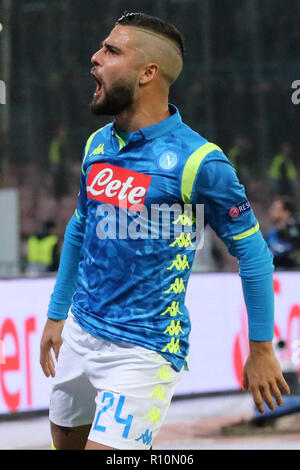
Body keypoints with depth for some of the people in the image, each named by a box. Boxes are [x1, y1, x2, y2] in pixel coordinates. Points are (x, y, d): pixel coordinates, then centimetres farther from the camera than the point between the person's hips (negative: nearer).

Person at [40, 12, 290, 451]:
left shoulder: (197, 161, -16)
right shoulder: (98, 145, 4)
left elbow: (253, 254, -8)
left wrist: (261, 349, -4)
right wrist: (56, 315, 22)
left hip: (143, 352, -7)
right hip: (80, 331, 7)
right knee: (66, 442, 17)